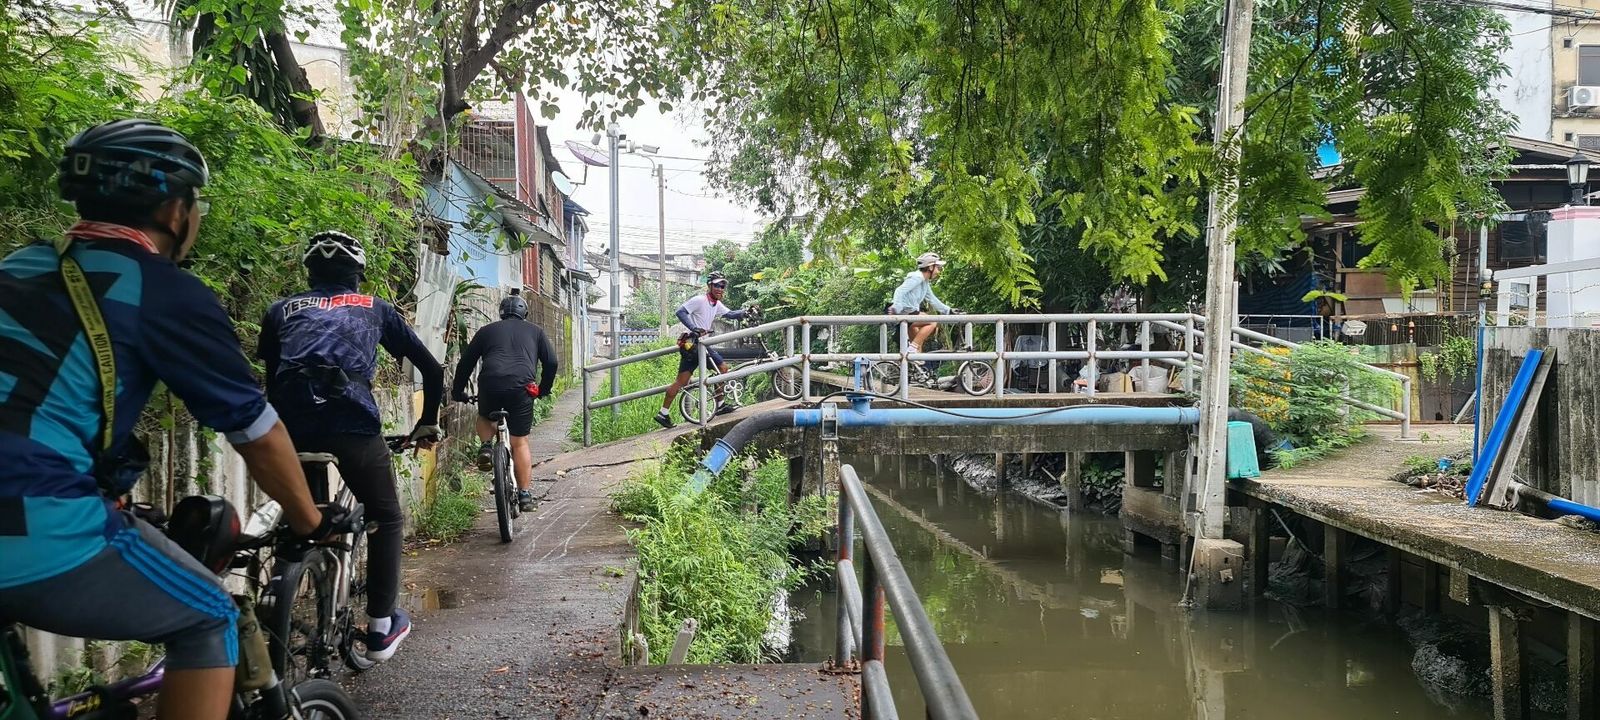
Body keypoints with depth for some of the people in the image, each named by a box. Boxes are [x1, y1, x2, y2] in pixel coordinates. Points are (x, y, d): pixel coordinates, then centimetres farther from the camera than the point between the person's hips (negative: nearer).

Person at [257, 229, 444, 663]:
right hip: (353, 425, -2)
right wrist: (428, 422, 37)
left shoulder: (283, 310, 25)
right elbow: (431, 368, 24)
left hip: (292, 428, 2)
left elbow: (272, 380, 22)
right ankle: (380, 628, 20)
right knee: (386, 518, 19)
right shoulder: (375, 308, 23)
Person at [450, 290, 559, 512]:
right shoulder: (535, 331, 23)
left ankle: (486, 446, 5)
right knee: (520, 442, 8)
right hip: (522, 387, 0)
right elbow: (551, 362, 16)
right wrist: (544, 390, 29)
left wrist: (458, 391, 32)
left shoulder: (487, 331, 23)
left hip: (490, 385, 1)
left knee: (485, 417, 33)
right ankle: (525, 494, 6)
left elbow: (466, 363, 21)